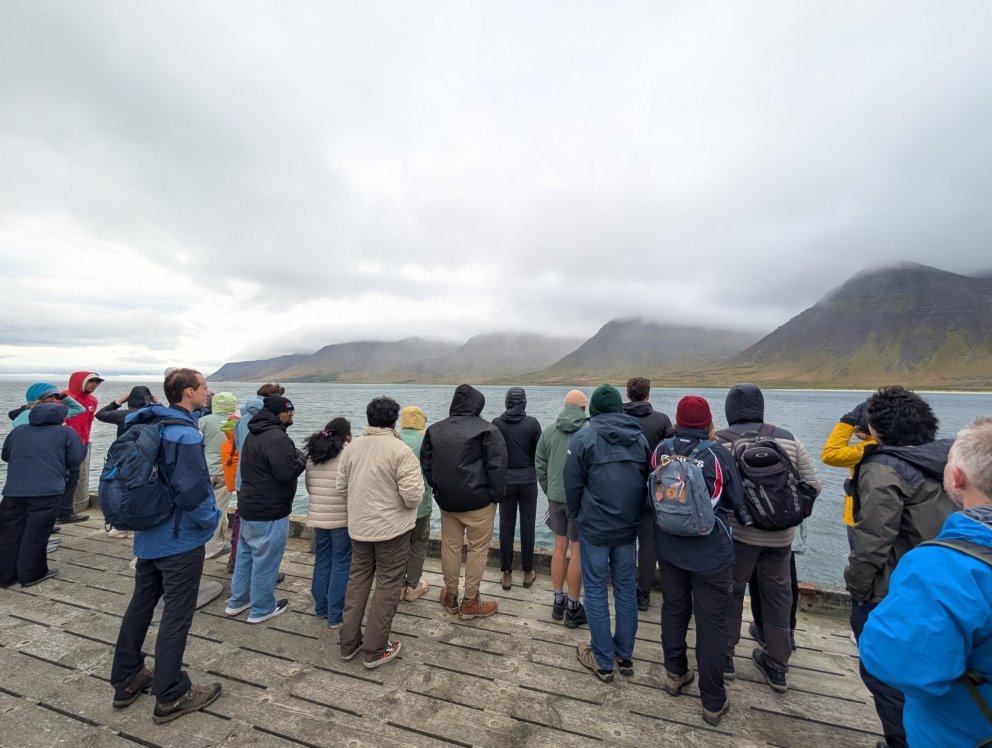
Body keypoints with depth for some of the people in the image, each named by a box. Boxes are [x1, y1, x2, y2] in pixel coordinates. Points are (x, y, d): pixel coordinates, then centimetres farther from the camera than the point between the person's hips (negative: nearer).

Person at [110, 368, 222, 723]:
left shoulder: (147, 425, 4)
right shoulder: (185, 434, -24)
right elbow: (193, 490, -26)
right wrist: (210, 521, -9)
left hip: (148, 536, 9)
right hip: (181, 540, -9)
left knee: (140, 605, 21)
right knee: (176, 615, 4)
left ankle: (126, 680, 36)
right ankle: (170, 697, 17)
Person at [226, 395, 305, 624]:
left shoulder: (254, 434, 10)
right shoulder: (277, 438, -25)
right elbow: (287, 472, -30)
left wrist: (295, 455, 4)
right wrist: (302, 459, -12)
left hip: (248, 506, 10)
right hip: (269, 513, -10)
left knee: (245, 555, 22)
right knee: (266, 561, 5)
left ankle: (237, 601, 36)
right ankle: (262, 609, 20)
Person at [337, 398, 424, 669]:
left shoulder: (352, 447, -1)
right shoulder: (401, 450, -20)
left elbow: (341, 487, 6)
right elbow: (413, 496, -22)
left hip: (358, 526, 6)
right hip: (392, 528, -6)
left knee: (357, 579, 20)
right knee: (388, 585, 9)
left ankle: (349, 643, 32)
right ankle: (375, 650, 20)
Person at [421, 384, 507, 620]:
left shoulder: (435, 429, 5)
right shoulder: (487, 430, -12)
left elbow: (426, 464, 9)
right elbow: (496, 466, -14)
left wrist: (439, 489, 14)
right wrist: (495, 495, -4)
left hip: (446, 500, 5)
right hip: (478, 501, -5)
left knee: (450, 546, 16)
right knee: (478, 549, 8)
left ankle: (451, 597, 31)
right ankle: (470, 603, 18)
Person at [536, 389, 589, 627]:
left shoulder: (549, 431, 1)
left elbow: (540, 466, 5)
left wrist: (550, 492, 14)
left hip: (556, 498, 5)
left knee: (560, 547, 17)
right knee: (577, 551, 7)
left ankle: (558, 602, 29)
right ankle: (573, 608, 19)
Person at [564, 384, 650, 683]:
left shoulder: (584, 438, -13)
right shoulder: (639, 437, 2)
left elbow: (572, 485, -9)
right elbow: (648, 481, 7)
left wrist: (578, 515, 8)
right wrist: (634, 514, 16)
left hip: (595, 528, -4)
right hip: (628, 527, 5)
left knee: (595, 591, 9)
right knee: (626, 589, 17)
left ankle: (603, 661, 20)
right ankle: (625, 655, 30)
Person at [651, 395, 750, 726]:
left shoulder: (661, 450, -9)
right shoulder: (719, 454, -17)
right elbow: (737, 501, -4)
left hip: (668, 548, 3)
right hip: (710, 553, -3)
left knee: (674, 609, 21)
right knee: (711, 624, 11)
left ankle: (675, 674, 38)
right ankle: (713, 702, 25)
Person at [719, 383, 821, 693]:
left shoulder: (720, 441, -12)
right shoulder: (789, 439, 1)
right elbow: (813, 486, 3)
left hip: (737, 532, -3)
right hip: (780, 536, 4)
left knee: (730, 592, 14)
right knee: (779, 596, 18)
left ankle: (724, 656, 27)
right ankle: (777, 667, 32)